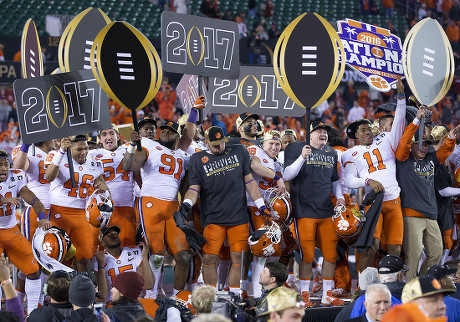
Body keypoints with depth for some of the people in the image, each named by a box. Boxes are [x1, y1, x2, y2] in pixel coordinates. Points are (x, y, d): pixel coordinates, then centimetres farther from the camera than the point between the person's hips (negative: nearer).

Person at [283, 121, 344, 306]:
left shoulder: (331, 153, 17)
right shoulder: (296, 149, 0)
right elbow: (287, 175, -11)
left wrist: (340, 197, 11)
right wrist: (302, 157, -22)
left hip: (327, 211, 5)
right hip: (304, 211, -5)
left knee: (331, 254, 3)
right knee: (307, 256, -6)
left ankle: (327, 295, 12)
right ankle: (304, 295, 5)